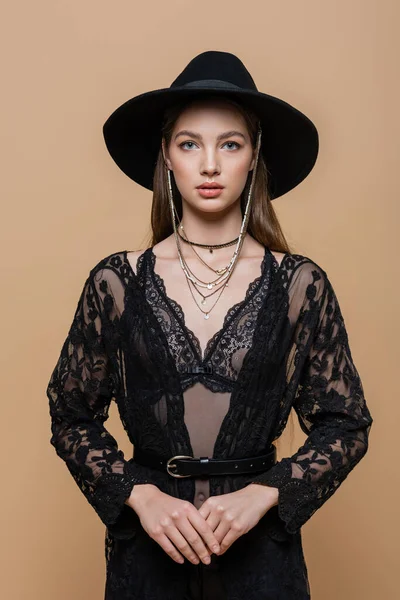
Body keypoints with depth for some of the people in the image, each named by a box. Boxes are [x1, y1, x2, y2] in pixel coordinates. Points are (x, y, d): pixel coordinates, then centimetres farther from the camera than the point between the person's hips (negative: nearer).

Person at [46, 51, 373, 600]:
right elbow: (71, 417, 0)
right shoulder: (114, 283, -5)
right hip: (146, 539, 1)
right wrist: (140, 495, -13)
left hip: (261, 543, 0)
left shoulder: (302, 285, -6)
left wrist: (263, 493, -14)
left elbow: (346, 424, -2)